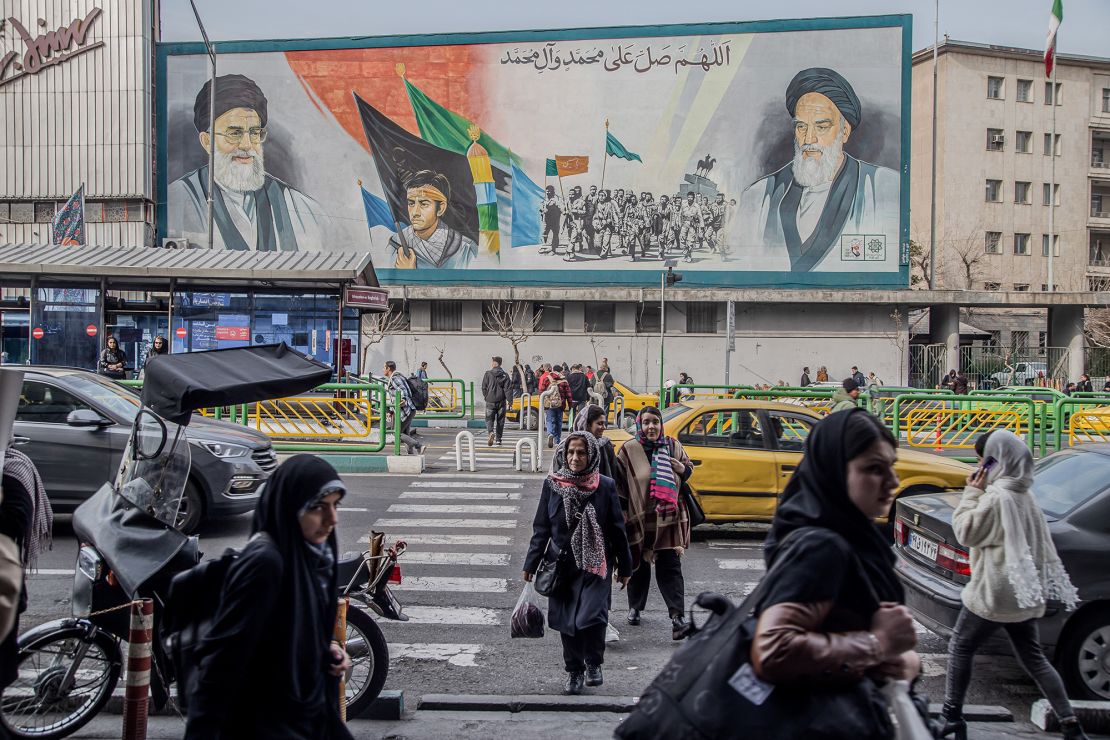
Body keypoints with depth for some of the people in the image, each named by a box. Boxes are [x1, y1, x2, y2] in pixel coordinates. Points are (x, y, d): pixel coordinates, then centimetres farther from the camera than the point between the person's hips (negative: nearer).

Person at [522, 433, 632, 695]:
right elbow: (541, 528, 5)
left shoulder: (605, 486, -5)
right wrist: (531, 564, 3)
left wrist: (624, 567, 5)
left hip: (596, 565, -2)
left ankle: (594, 663, 14)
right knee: (567, 621, 6)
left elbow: (617, 529, 2)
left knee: (593, 617, -14)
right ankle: (574, 671, 27)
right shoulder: (551, 484, -1)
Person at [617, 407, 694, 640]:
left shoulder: (672, 446, 4)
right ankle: (635, 607, 35)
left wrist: (682, 469, -7)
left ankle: (677, 618, -7)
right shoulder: (629, 449, -4)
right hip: (639, 517, -1)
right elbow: (620, 485, -1)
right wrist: (622, 513, -6)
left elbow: (688, 469, 17)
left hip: (668, 518, 1)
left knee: (670, 568, -4)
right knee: (639, 566, 14)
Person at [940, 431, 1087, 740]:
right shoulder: (1026, 497, 11)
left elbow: (965, 532, -13)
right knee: (1034, 659, 15)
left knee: (960, 649, 5)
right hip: (1023, 593, 9)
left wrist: (971, 492, -10)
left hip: (992, 595, -8)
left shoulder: (996, 497, -20)